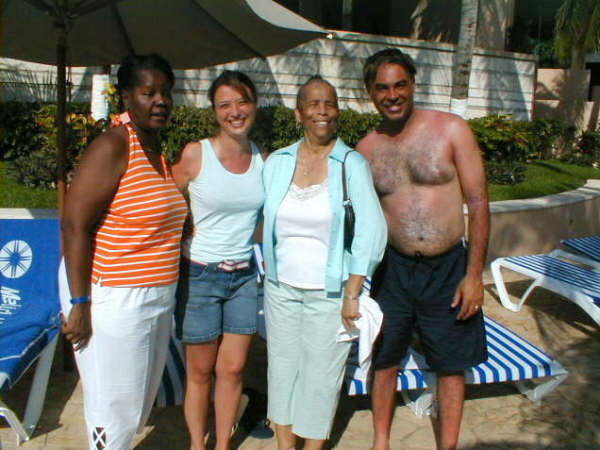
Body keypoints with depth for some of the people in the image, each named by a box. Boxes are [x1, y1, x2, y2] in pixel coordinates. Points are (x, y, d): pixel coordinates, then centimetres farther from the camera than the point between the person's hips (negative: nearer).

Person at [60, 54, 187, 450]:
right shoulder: (112, 147, -15)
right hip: (113, 298, -8)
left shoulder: (159, 150, 11)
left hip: (156, 298, 9)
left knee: (141, 400, 20)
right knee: (114, 408, 4)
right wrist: (80, 304, -20)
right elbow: (75, 227, -19)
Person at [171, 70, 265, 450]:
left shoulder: (263, 159, 2)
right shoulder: (195, 154, -9)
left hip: (245, 276, 3)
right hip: (200, 275, -3)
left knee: (233, 368, 11)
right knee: (200, 371, 11)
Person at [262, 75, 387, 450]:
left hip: (329, 292, -3)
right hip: (281, 288, 4)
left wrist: (352, 295, -12)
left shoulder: (352, 164, -8)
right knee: (282, 367, 14)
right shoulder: (277, 163, 3)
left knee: (321, 375, 8)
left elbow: (371, 232, -11)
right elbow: (263, 218, 9)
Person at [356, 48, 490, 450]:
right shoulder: (367, 149, 2)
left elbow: (478, 202, -7)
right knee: (384, 358, 14)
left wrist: (474, 274, -11)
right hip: (393, 269, 3)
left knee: (451, 365, 11)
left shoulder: (451, 130, -7)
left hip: (448, 270, -2)